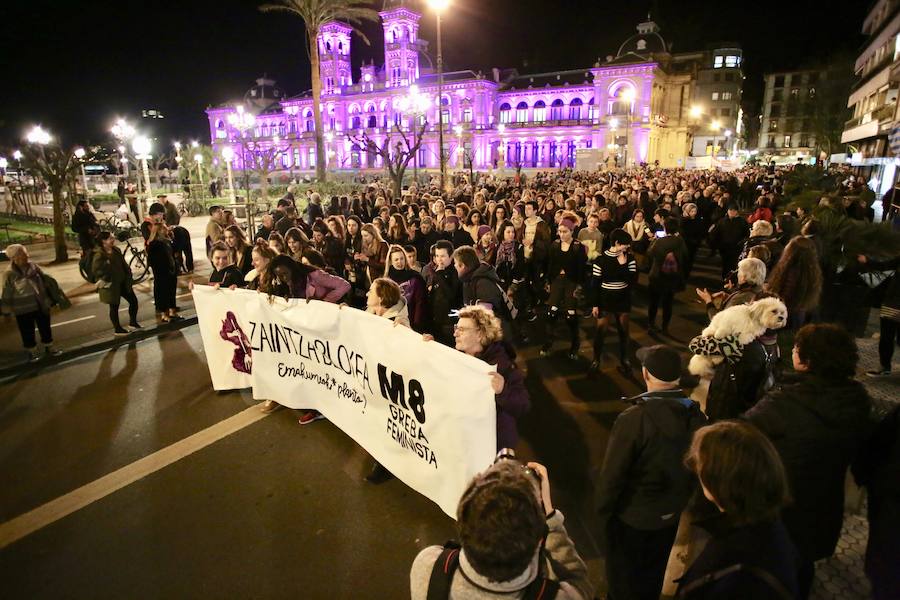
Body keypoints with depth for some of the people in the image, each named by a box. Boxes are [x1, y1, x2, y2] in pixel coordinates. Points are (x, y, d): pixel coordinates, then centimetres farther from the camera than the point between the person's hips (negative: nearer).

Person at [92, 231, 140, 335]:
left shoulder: (116, 250, 4)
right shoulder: (99, 256, -18)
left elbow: (123, 264, 14)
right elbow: (96, 270, -21)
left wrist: (128, 274, 5)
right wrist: (107, 279, -18)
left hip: (123, 282, 7)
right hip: (111, 285, -7)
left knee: (133, 300, 9)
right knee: (114, 306, 5)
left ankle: (133, 322, 26)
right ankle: (117, 329, 18)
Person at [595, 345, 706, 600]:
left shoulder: (633, 419, -31)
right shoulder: (696, 415, -15)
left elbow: (612, 474, -24)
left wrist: (603, 510, -7)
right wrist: (680, 499, 13)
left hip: (632, 517, -5)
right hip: (671, 514, 5)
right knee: (653, 574, 29)